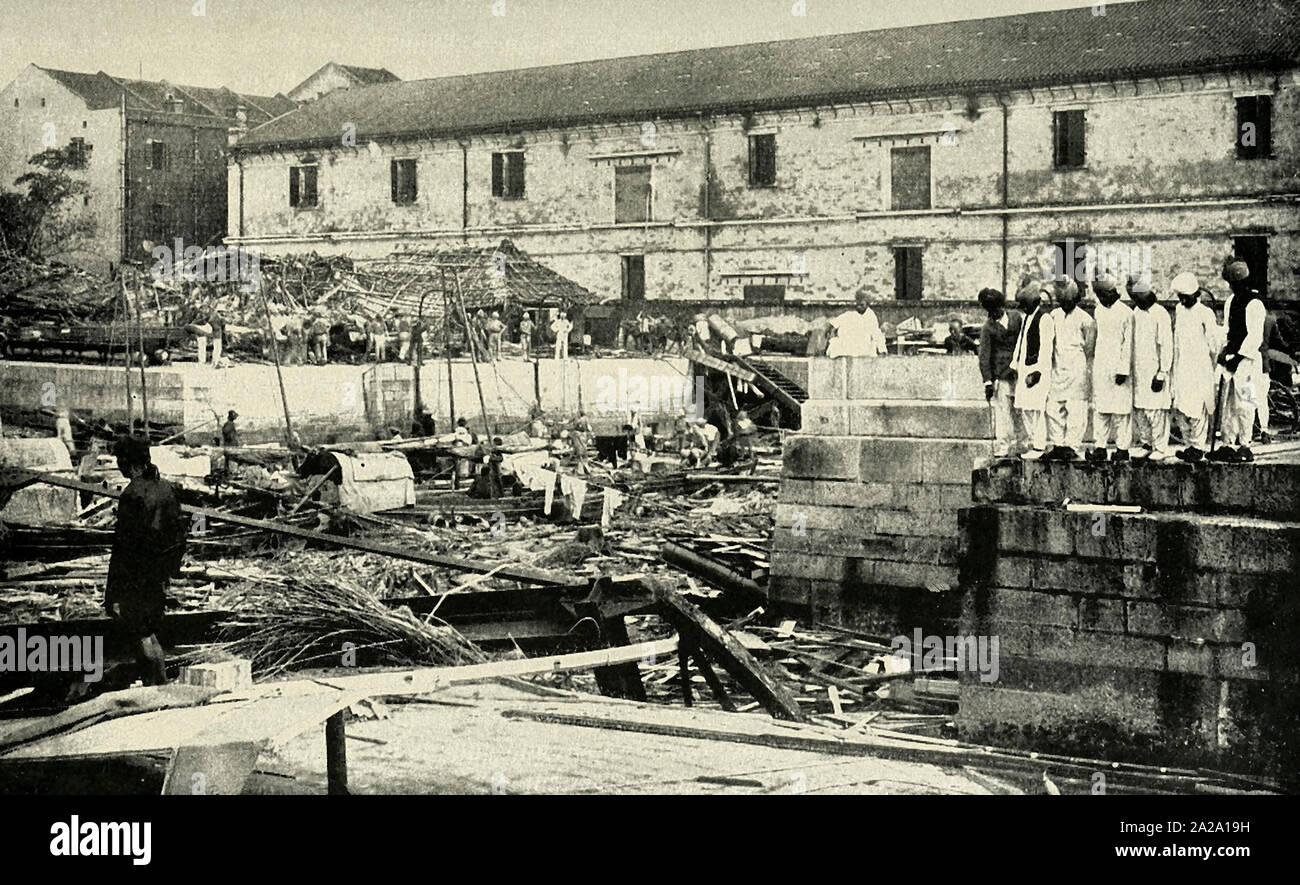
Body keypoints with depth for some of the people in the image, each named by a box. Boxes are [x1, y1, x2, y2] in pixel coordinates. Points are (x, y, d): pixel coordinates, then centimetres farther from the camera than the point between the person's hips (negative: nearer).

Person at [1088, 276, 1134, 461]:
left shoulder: (1125, 312, -6)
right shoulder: (1098, 311, 11)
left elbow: (1128, 343, -7)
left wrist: (1123, 369, -11)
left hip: (1118, 365, -6)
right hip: (1100, 366, 6)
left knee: (1121, 408, -2)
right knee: (1099, 408, 6)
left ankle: (1122, 448, 3)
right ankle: (1100, 446, 10)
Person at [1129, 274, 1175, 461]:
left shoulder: (1160, 314, -9)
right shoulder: (1136, 313, 12)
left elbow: (1166, 346, -11)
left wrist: (1162, 373, -15)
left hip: (1154, 370, -7)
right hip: (1138, 371, 7)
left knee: (1155, 410, -5)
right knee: (1138, 410, 7)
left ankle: (1160, 447, 2)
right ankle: (1145, 444, 18)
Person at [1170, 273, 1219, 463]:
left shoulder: (1205, 313, -8)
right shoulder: (1179, 310, 11)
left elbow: (1213, 345, -3)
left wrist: (1209, 367, 4)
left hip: (1199, 369, -6)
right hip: (1180, 367, 6)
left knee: (1197, 408, -5)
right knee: (1179, 408, 5)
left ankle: (1198, 446, 2)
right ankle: (1188, 444, 14)